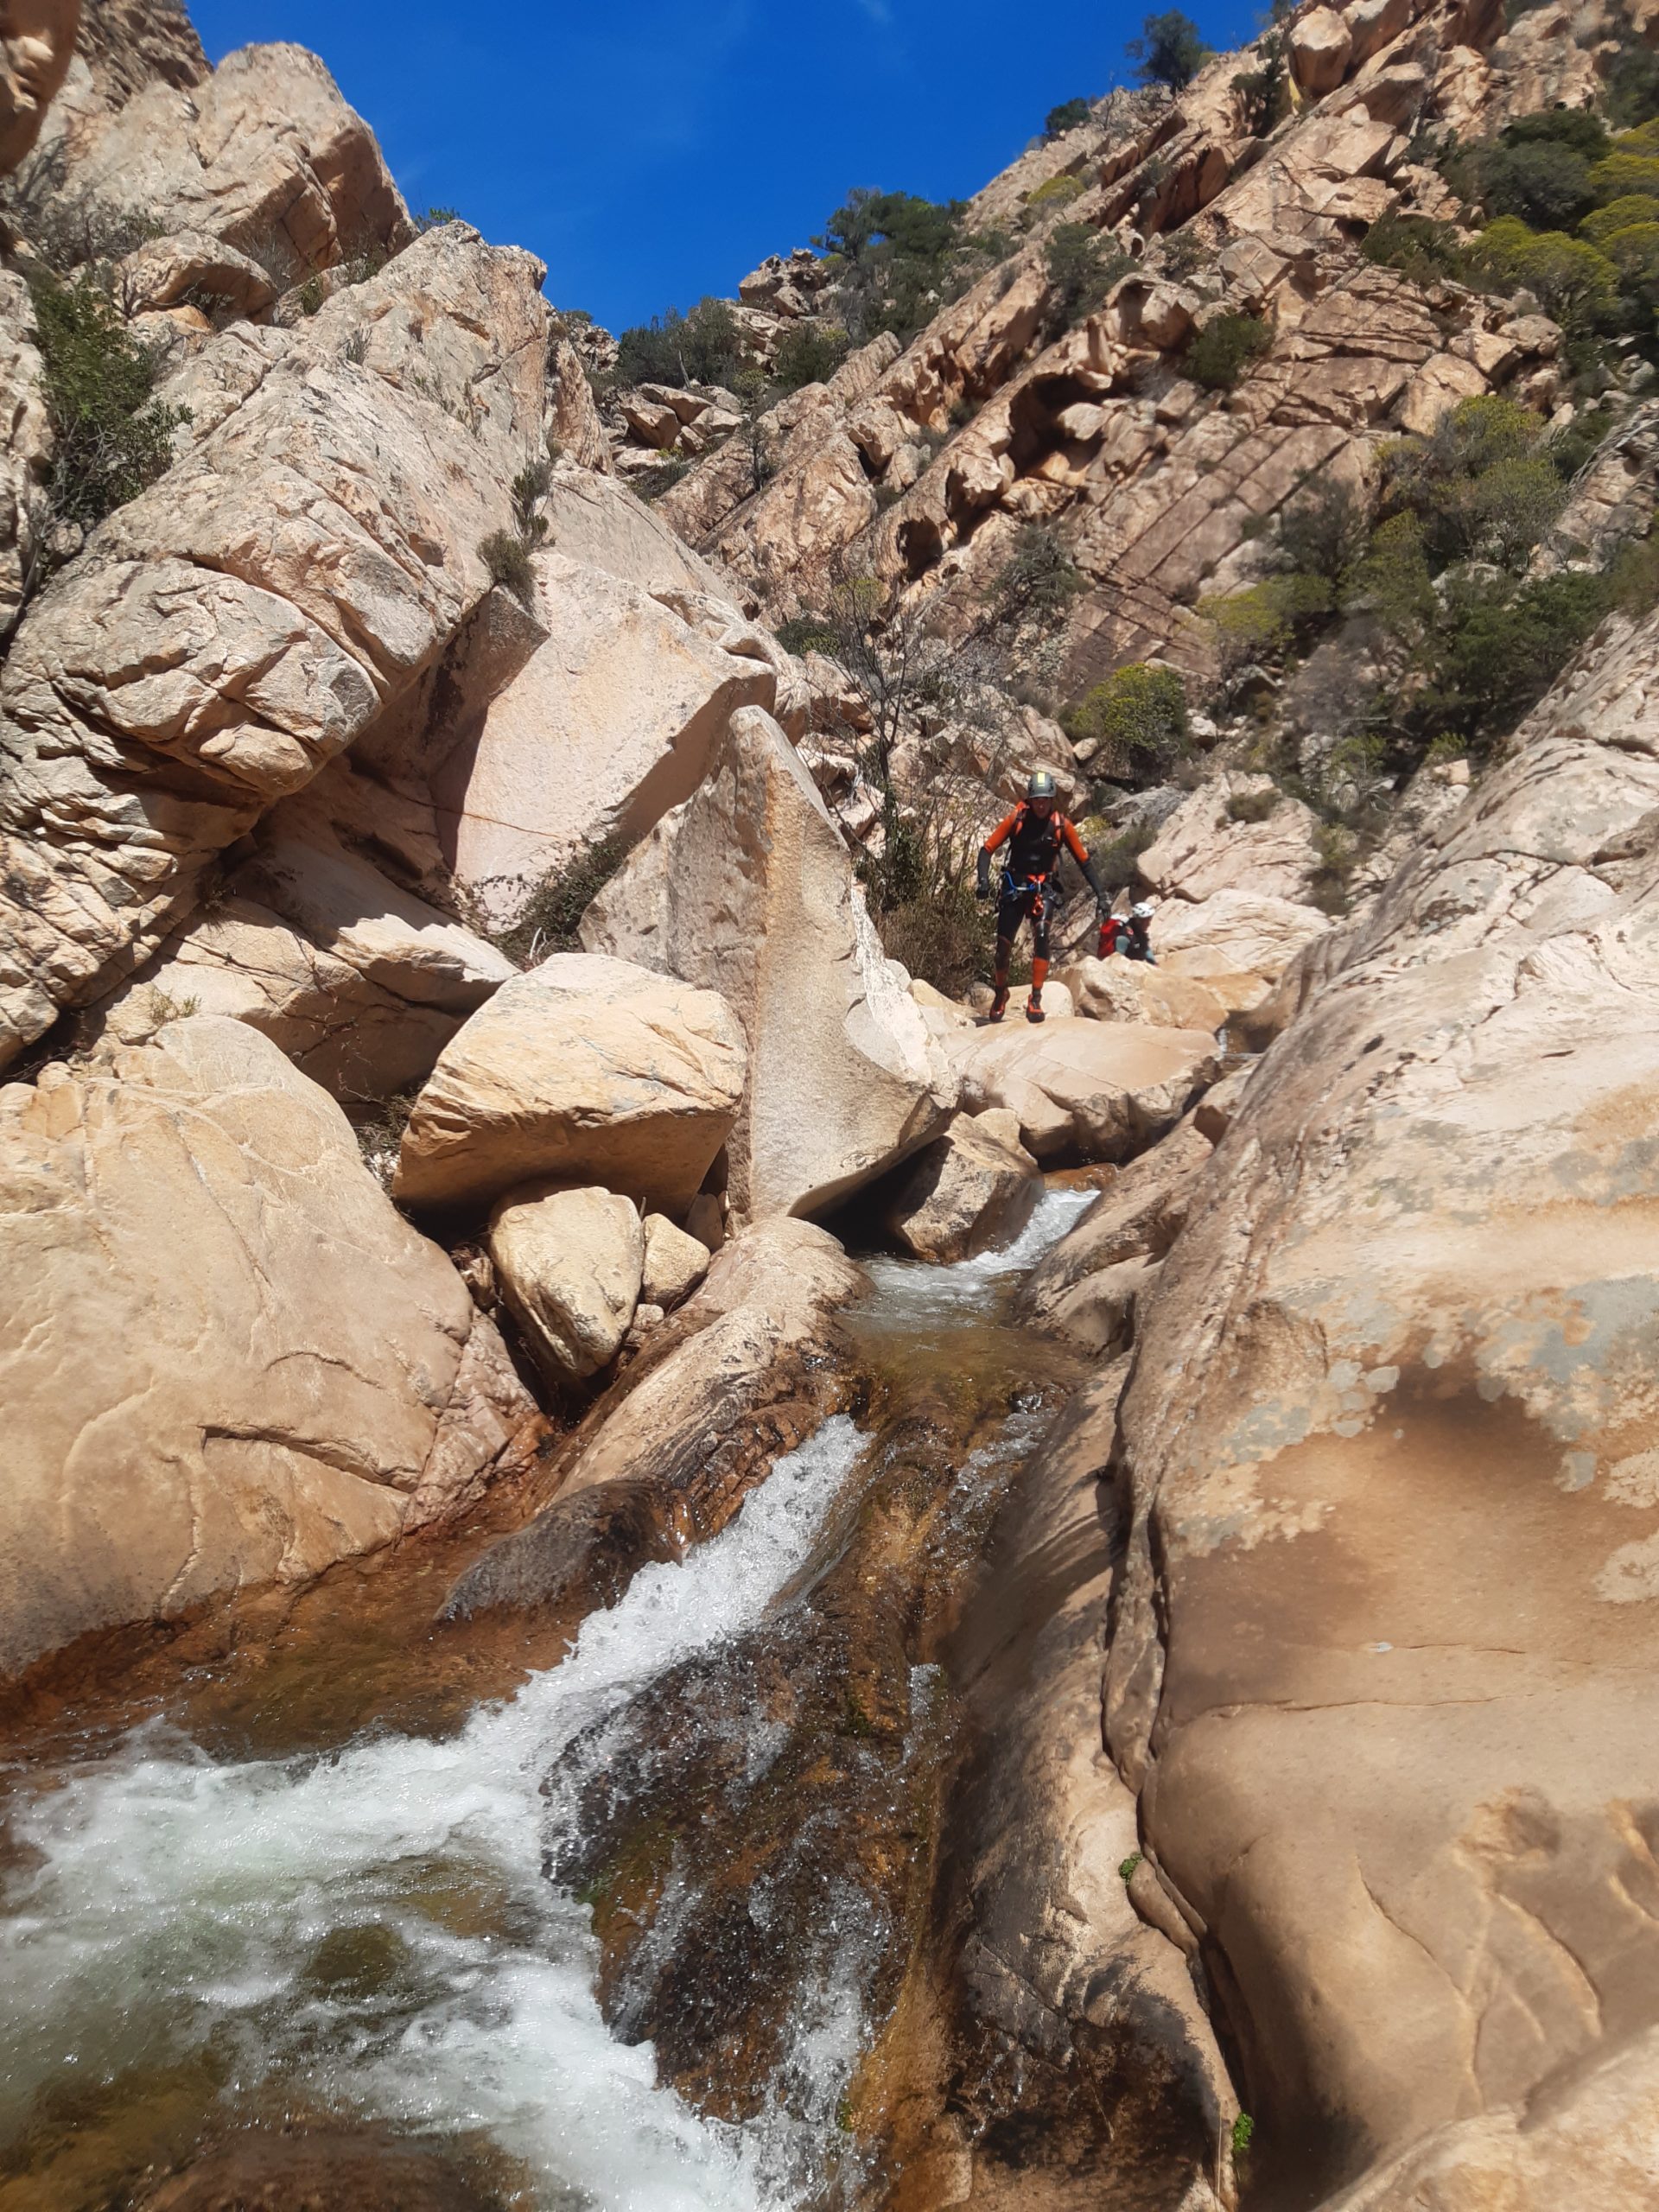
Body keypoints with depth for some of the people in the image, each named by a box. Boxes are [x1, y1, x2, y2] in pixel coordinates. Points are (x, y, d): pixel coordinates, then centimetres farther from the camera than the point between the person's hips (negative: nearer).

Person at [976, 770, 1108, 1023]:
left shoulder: (1061, 825, -6)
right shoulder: (1015, 819, -8)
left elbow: (1084, 860, 0)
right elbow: (987, 849, -7)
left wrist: (1100, 893, -7)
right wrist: (984, 879, -23)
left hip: (1043, 889, 0)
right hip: (1014, 887, 0)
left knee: (1041, 935, -24)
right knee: (1003, 943, -3)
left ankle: (1036, 999, -21)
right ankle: (1001, 993, 24)